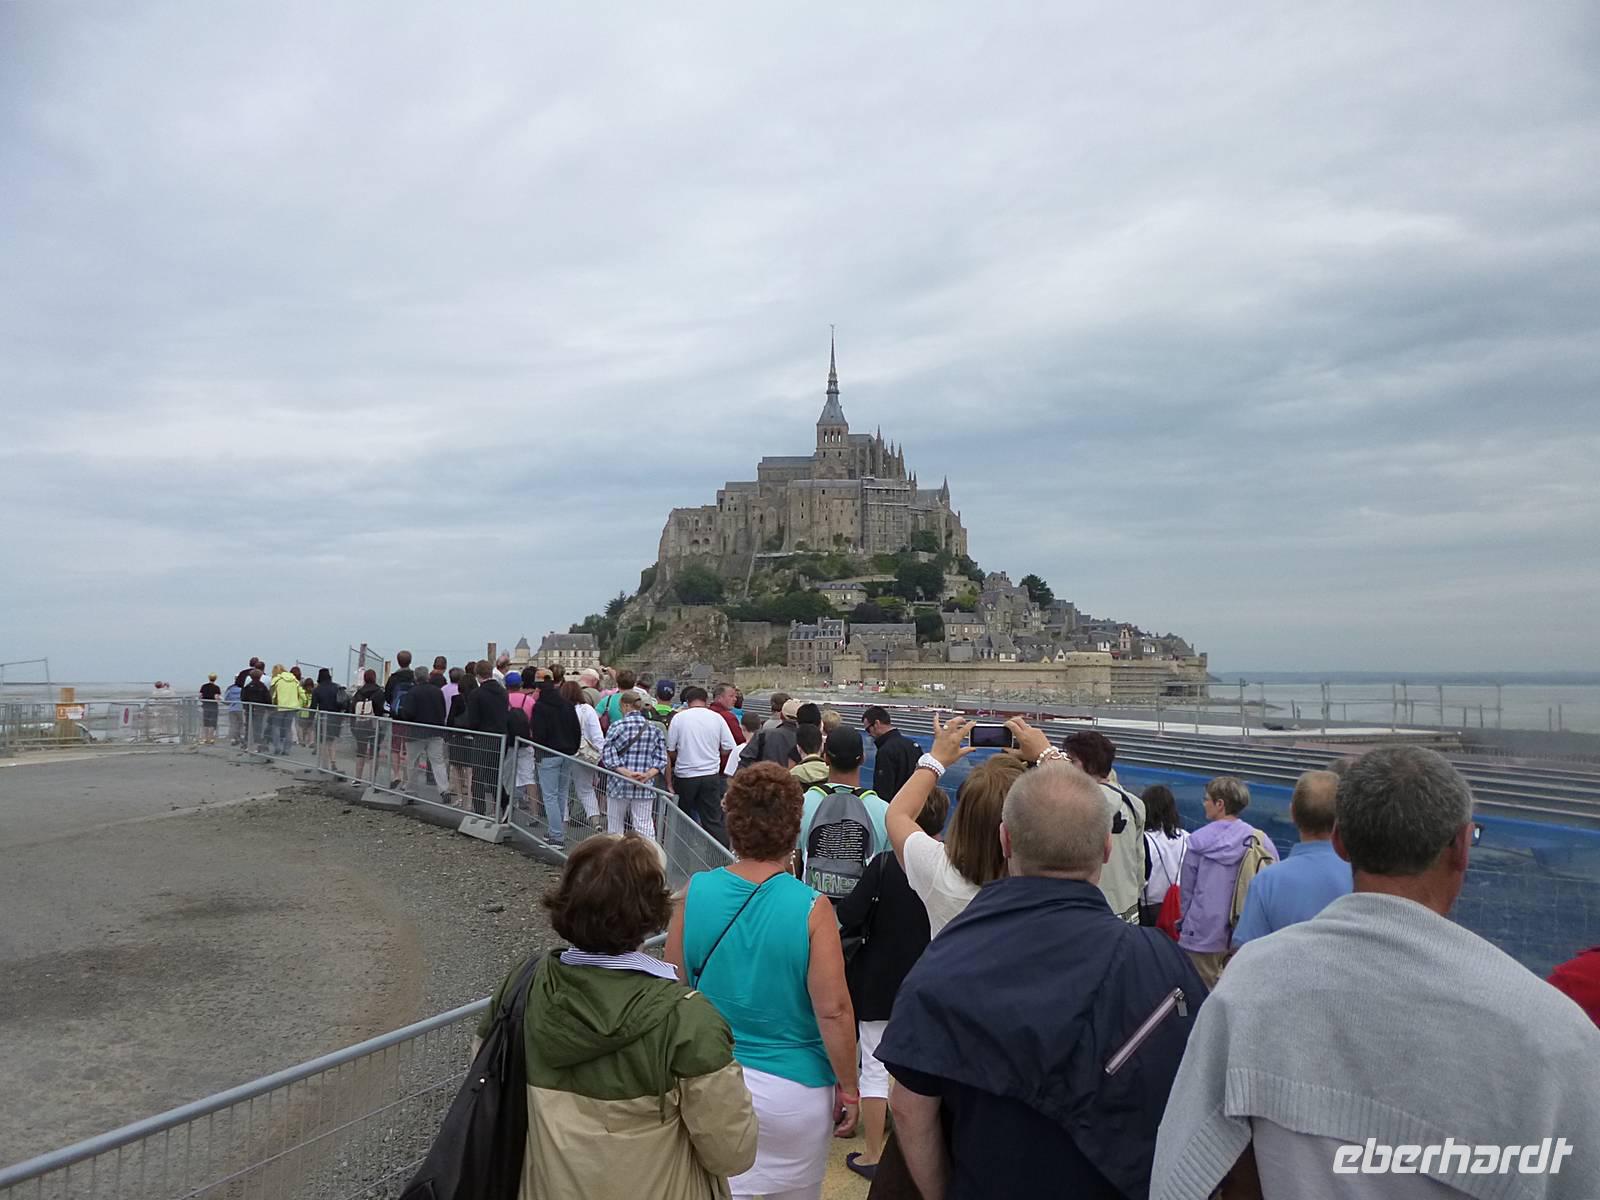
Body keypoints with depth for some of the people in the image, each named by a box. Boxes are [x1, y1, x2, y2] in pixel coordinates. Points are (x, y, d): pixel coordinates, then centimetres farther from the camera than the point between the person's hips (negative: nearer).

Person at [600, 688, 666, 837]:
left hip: (619, 785, -2)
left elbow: (607, 753, -9)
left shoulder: (617, 726, -3)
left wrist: (625, 772, -13)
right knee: (645, 828, 2)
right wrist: (648, 774, -7)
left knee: (614, 829, 11)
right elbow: (661, 758, 2)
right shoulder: (655, 728, 6)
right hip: (645, 787, 2)